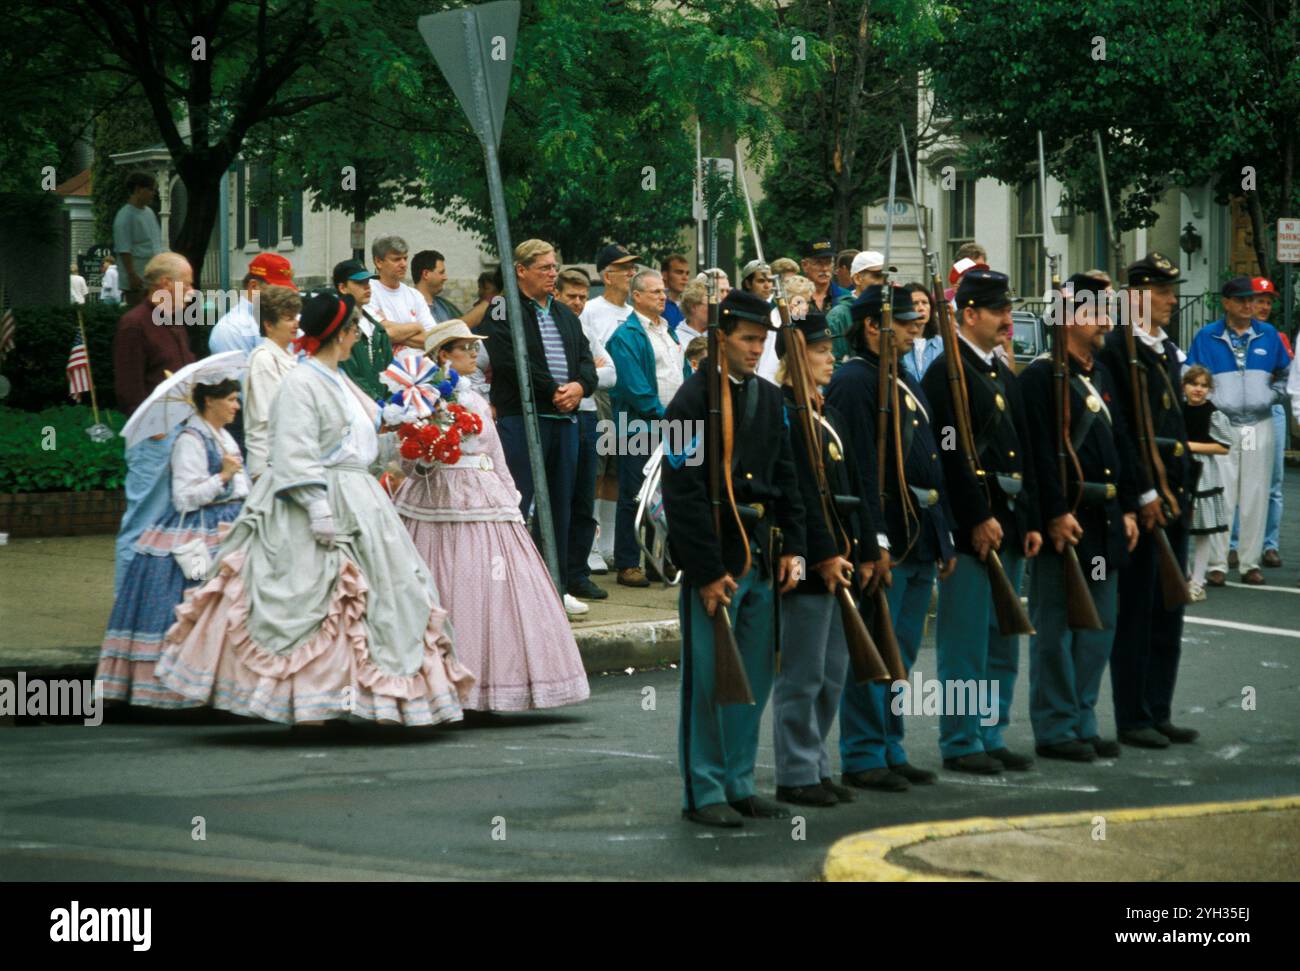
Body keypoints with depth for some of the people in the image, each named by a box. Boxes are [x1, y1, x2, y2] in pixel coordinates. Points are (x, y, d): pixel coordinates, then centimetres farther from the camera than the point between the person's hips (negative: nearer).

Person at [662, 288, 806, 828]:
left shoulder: (770, 398, 12)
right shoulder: (692, 401, -11)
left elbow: (786, 477, 16)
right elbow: (684, 493, -14)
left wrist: (791, 548, 6)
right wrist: (708, 572, -16)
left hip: (760, 559, 7)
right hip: (713, 560, -7)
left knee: (754, 678, 11)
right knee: (707, 679, -2)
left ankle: (738, 783, 20)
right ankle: (703, 793, 4)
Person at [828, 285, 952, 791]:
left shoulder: (907, 382, 18)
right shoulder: (853, 383, -13)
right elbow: (861, 468, -19)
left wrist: (944, 538, 19)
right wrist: (875, 542, -23)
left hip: (920, 541, 9)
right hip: (887, 544, -9)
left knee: (902, 655, 13)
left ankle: (889, 750, 20)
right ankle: (863, 758, 1)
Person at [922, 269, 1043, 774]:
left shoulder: (1004, 376, 17)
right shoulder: (946, 372, -10)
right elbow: (952, 453, -18)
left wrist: (1030, 521, 12)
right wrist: (979, 518, -20)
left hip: (1008, 527, 9)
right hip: (971, 528, -9)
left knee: (1003, 642, 12)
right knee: (966, 642, -4)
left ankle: (991, 736, 19)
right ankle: (961, 742, 2)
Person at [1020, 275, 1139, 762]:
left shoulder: (1102, 376, 16)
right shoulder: (1041, 376, -10)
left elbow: (1122, 445, 19)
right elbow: (1040, 451, -17)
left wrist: (1128, 509, 13)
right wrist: (1056, 515, -20)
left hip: (1105, 523, 8)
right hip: (1064, 522, -8)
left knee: (1098, 627, 11)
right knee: (1055, 628, -2)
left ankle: (1082, 722, 19)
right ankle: (1055, 729, 3)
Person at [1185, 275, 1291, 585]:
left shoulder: (1269, 335, 8)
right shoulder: (1207, 337, 1)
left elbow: (1285, 374, 19)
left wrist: (1274, 395, 3)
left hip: (1260, 426, 2)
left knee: (1255, 498, 4)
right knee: (1220, 496, -3)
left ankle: (1250, 562, 11)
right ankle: (1217, 563, 2)